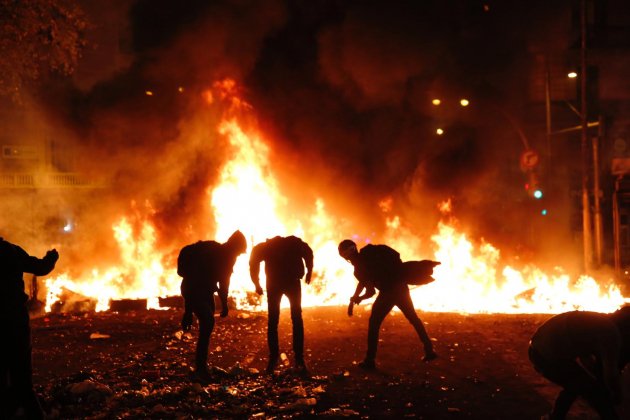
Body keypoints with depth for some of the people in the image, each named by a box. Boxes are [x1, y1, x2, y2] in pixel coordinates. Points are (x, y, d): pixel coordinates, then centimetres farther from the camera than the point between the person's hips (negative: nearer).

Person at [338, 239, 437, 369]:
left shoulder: (359, 269, -7)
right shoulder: (370, 252, 9)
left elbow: (371, 292, -6)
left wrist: (357, 298, 13)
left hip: (388, 292, -7)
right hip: (401, 287, 7)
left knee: (374, 323, 5)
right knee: (413, 318, 21)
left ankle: (370, 360, 2)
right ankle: (429, 350, 25)